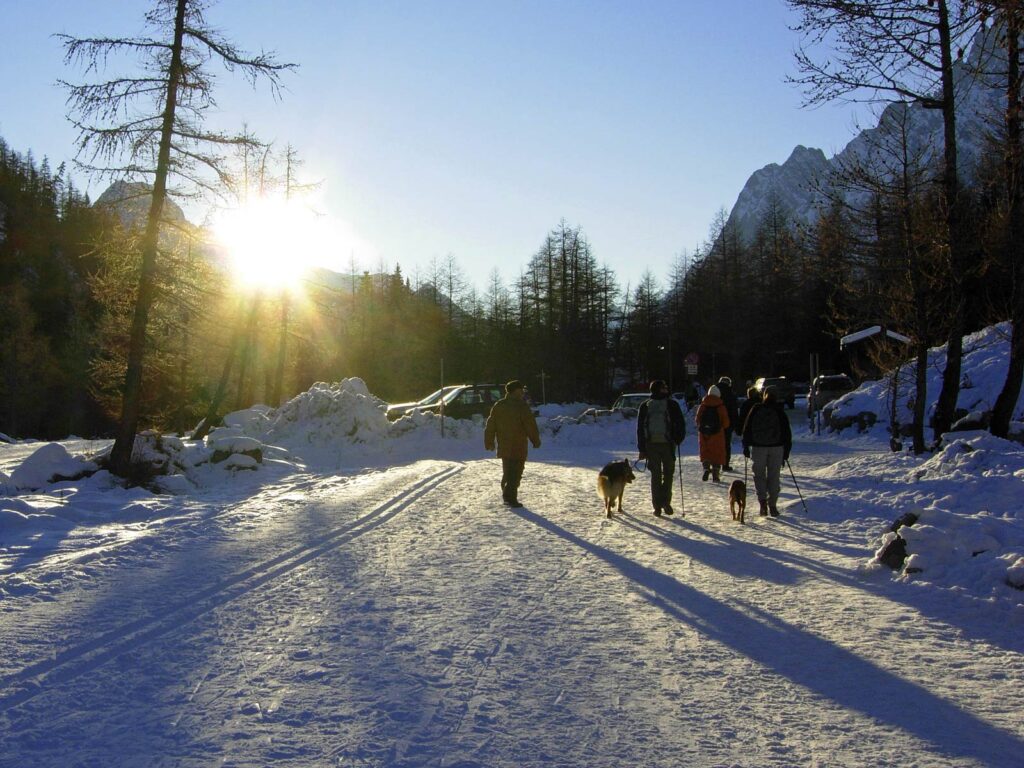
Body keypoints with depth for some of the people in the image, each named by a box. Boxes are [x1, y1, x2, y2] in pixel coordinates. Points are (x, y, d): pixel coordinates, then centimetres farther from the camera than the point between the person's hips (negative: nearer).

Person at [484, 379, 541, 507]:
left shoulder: (498, 406, 8)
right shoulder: (522, 406, -11)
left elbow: (490, 426, 11)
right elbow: (531, 426, -10)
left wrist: (489, 443, 18)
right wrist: (536, 441, 2)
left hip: (504, 446, 6)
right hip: (518, 447, -6)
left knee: (507, 472, 19)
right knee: (515, 473, -3)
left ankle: (506, 495, 23)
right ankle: (510, 497, -8)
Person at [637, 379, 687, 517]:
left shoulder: (645, 405, 4)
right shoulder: (672, 404, -3)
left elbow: (640, 429, 4)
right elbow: (681, 424, -3)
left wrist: (642, 449, 7)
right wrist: (678, 440, 13)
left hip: (651, 445, 2)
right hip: (668, 444, -2)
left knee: (655, 475, 9)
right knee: (668, 473, 11)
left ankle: (657, 506, 5)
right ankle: (666, 502, -3)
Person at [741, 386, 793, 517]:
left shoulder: (755, 409, -1)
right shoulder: (780, 412, 0)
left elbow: (747, 429, 0)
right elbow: (787, 433, 2)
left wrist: (746, 446, 7)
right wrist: (786, 451, 8)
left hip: (758, 447, 0)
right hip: (776, 447, 1)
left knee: (759, 475, 9)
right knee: (773, 476, 7)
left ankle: (762, 500, -10)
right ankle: (772, 505, 4)